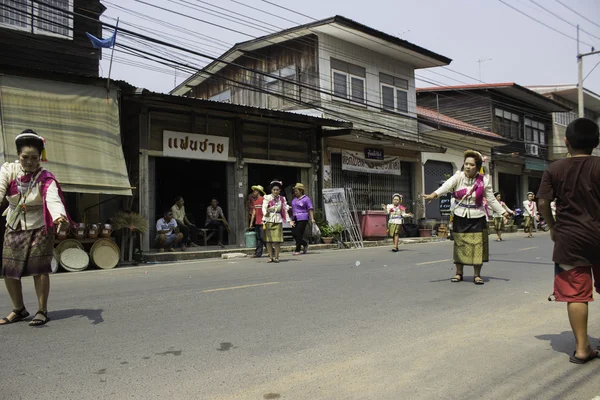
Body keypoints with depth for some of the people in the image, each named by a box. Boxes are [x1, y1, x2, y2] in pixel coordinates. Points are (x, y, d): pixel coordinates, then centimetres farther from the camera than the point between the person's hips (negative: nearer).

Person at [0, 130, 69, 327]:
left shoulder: (45, 177, -16)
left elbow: (53, 198, -34)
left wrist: (59, 216, -55)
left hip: (39, 229, -4)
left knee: (39, 269, -8)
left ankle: (42, 311, 5)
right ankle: (19, 310, 25)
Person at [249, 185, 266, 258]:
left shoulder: (264, 199, -9)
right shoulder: (255, 201, 17)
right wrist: (251, 223, 18)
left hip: (262, 222, -8)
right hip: (257, 223, 8)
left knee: (263, 238, -7)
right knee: (258, 239, 8)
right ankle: (258, 253, 12)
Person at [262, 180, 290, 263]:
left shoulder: (282, 199, 10)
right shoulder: (267, 198, 1)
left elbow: (285, 210, 12)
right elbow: (264, 208, -9)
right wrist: (266, 212, -31)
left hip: (278, 220, 2)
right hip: (268, 220, -2)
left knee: (277, 239, -5)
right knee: (268, 239, -2)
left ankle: (276, 257, 6)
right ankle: (270, 257, 8)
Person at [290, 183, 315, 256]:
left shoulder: (306, 198, -3)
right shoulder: (294, 199, 17)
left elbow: (310, 209, -7)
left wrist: (312, 218, -16)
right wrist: (292, 219, 19)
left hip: (303, 218, -7)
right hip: (295, 219, 7)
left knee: (299, 234, -8)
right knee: (293, 233, 0)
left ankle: (297, 250, 2)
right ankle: (305, 244, 20)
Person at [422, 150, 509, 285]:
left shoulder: (483, 180, -1)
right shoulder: (458, 176, -4)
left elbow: (491, 200, 5)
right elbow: (447, 186, -22)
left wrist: (504, 212, -3)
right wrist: (433, 195, -40)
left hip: (477, 218, 0)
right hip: (460, 217, 0)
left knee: (477, 246, -1)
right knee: (460, 245, 6)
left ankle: (477, 275, 12)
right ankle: (459, 273, 20)